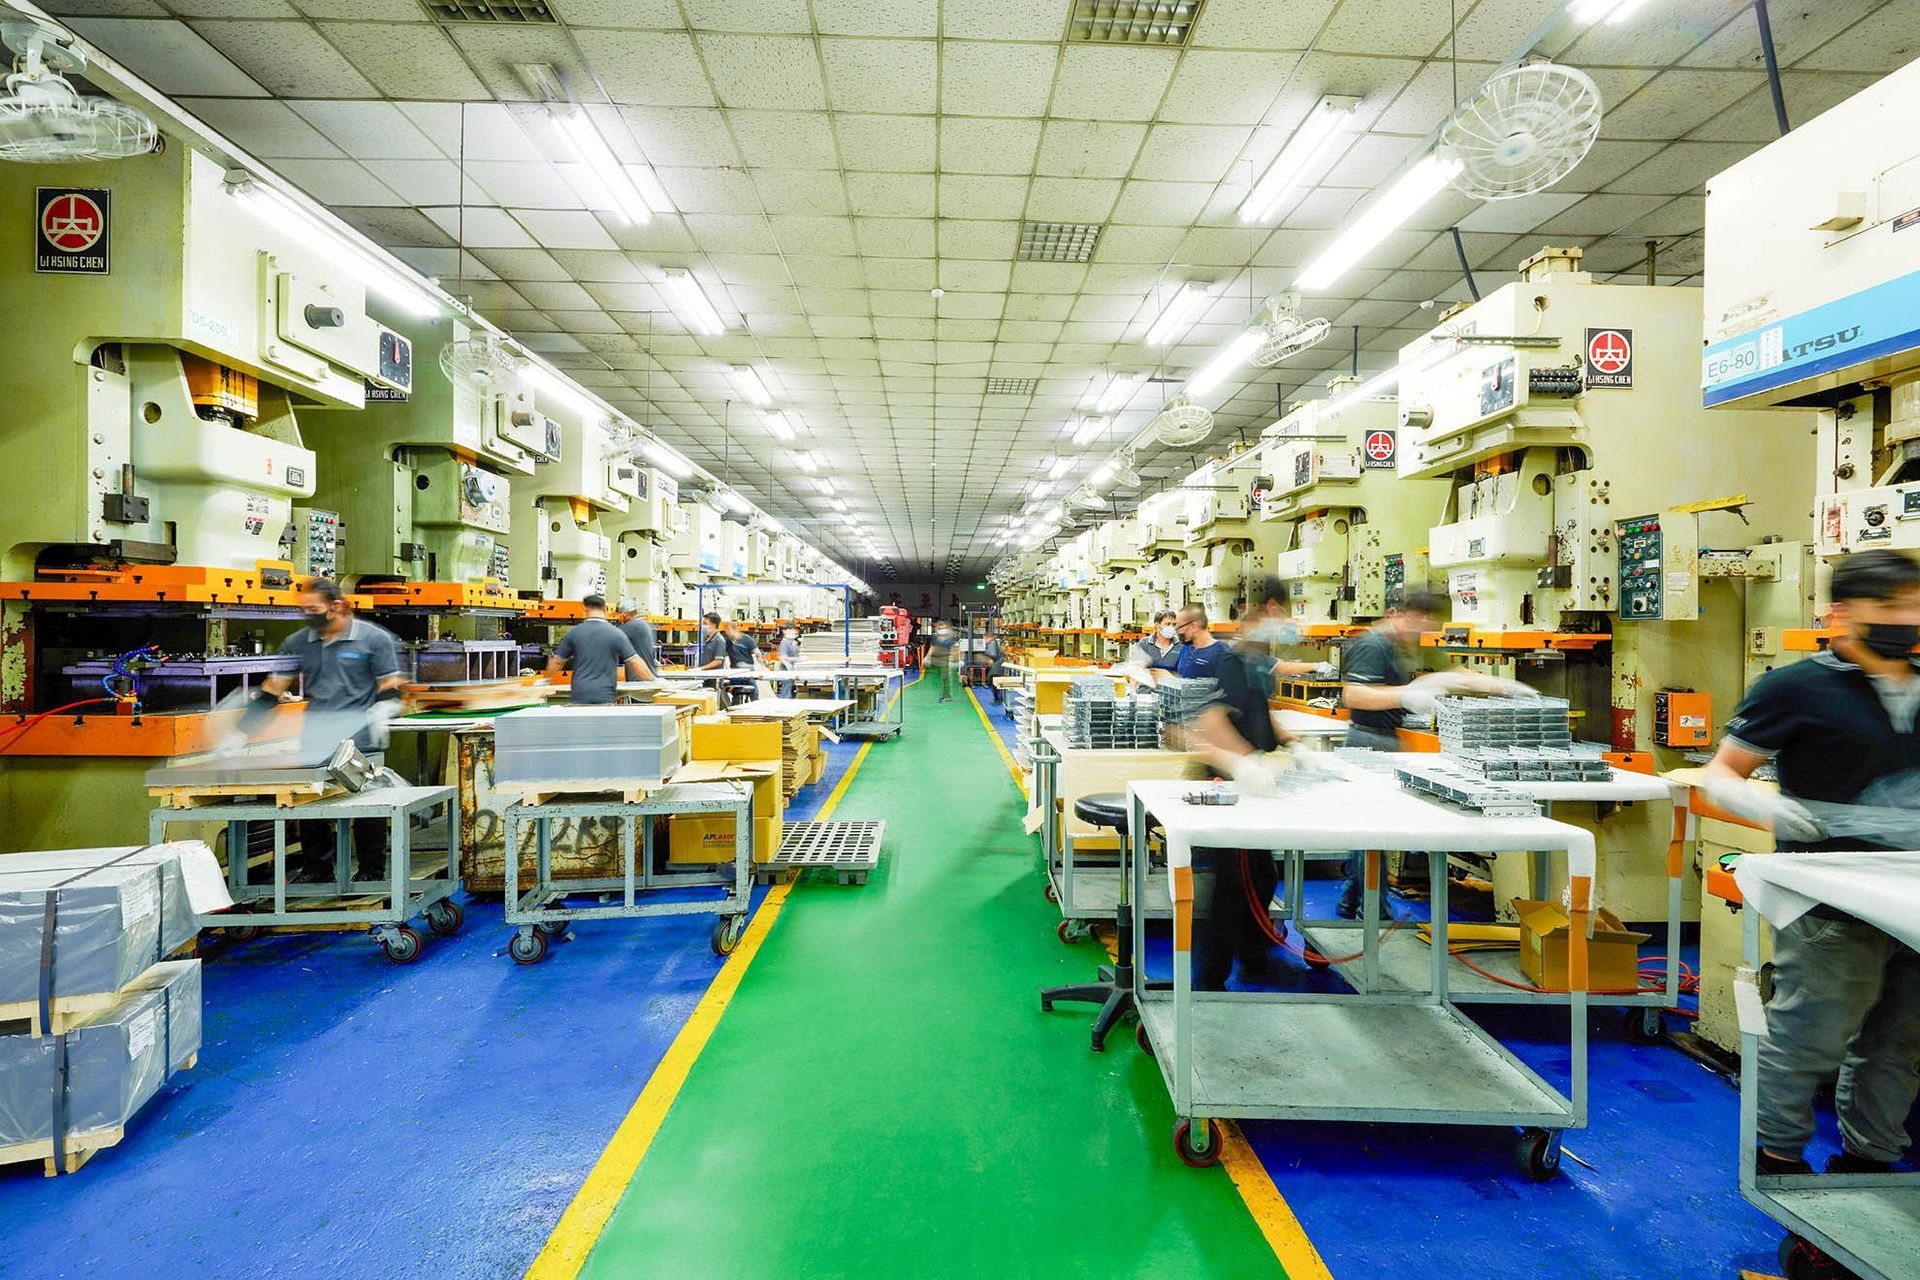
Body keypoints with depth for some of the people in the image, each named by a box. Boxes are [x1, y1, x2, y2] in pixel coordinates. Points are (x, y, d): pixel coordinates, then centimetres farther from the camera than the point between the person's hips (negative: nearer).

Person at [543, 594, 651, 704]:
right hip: (604, 698, -2)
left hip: (579, 699, 2)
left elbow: (556, 662, 12)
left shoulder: (573, 632, 2)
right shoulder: (616, 634, -3)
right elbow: (635, 662, -4)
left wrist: (546, 678, 31)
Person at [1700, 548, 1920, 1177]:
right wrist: (1769, 808, -26)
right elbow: (1719, 775, -7)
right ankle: (1780, 1153, 21)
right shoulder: (1798, 688, -9)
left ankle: (1868, 1156, 35)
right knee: (1809, 1038, 2)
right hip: (1832, 908, -6)